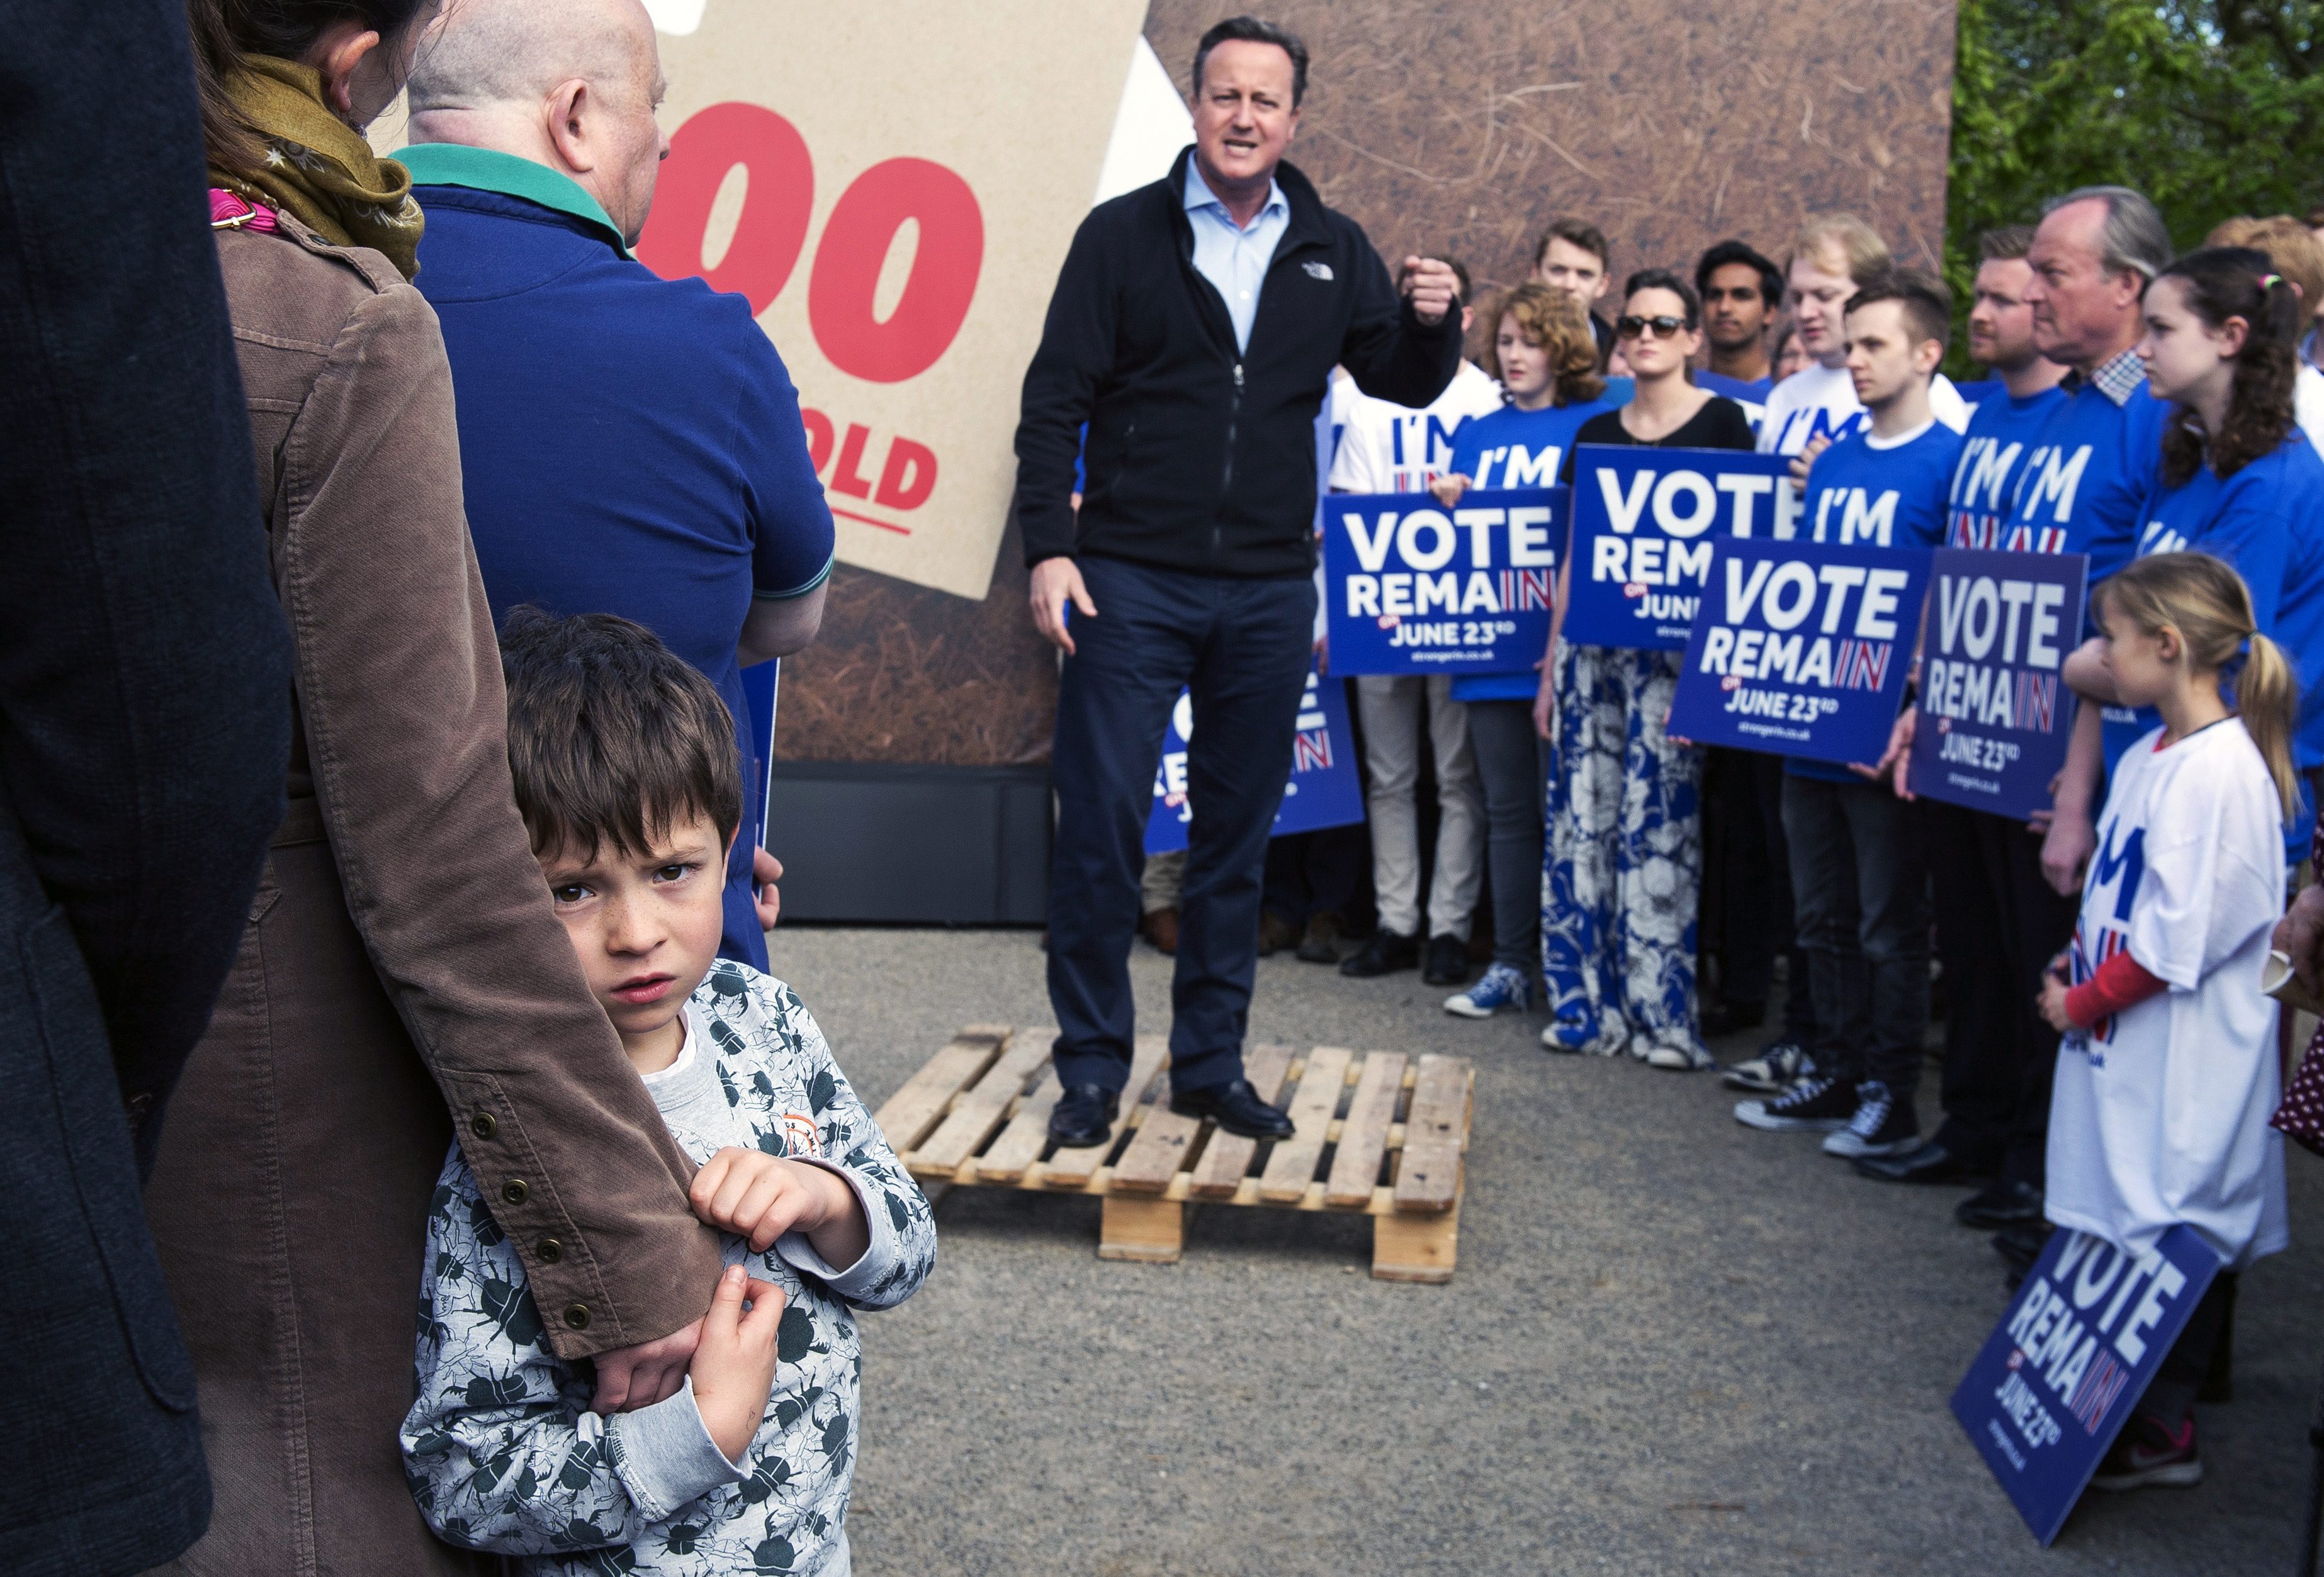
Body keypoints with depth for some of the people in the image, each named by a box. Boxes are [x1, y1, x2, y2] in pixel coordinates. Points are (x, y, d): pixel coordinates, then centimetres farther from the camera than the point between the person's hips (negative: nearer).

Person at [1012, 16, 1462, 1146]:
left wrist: (1430, 323, -11)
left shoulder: (1330, 251, 9)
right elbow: (1054, 403, -2)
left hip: (1269, 596, 3)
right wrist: (1049, 547, -12)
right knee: (1100, 827, -3)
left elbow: (1402, 383, 11)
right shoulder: (1123, 235, 0)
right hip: (1130, 583, -3)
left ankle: (1210, 1065, 21)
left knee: (1237, 838, 10)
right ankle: (1092, 1068, 10)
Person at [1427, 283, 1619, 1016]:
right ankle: (1511, 963, 15)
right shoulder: (1477, 433, 15)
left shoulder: (1593, 425, 0)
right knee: (1507, 809, 9)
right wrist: (1446, 501, -2)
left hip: (1561, 646, -5)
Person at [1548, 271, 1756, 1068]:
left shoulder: (1721, 423, 1)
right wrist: (1553, 665, 12)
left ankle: (1659, 1010, 2)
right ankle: (1587, 1003, 11)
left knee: (1659, 822, -6)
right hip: (1593, 644, 5)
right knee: (1581, 821, 3)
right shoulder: (1595, 433, 14)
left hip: (1672, 650, -5)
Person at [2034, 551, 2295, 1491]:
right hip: (2122, 1043, 9)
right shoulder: (2150, 755, 9)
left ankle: (2159, 1433, 12)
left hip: (2186, 1059, -9)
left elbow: (2178, 937, -22)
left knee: (2174, 1232, 1)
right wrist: (2077, 964, 5)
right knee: (2118, 1218, 16)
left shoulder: (2221, 770, -20)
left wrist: (2081, 1002, -13)